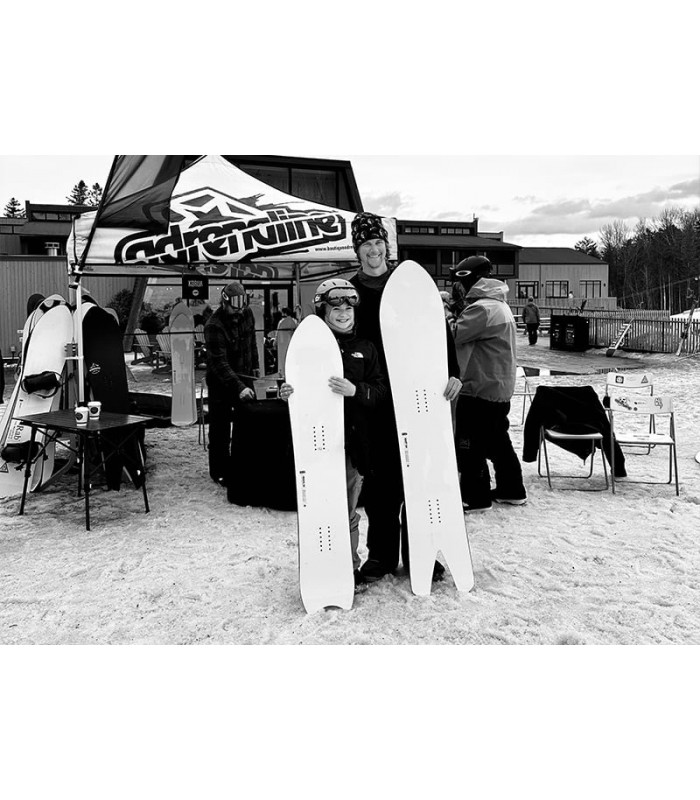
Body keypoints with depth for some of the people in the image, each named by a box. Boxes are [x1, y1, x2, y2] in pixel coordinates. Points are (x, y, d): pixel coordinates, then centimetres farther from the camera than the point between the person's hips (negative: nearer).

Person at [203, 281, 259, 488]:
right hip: (221, 382, -6)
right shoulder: (214, 326, -24)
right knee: (220, 428, 0)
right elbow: (219, 363, -31)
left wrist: (255, 364, 15)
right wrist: (239, 387, -40)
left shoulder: (247, 314, -4)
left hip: (244, 377, 6)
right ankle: (219, 471, 13)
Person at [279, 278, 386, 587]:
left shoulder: (365, 349, 9)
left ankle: (350, 567, 26)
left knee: (348, 509, 11)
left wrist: (355, 390, -17)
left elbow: (379, 390, 2)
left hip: (352, 441, 2)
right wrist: (287, 393, -13)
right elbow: (297, 386, 9)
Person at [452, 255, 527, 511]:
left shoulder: (482, 308, -19)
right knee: (498, 442, 18)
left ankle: (475, 497, 9)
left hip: (480, 389, -10)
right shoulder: (499, 305, 16)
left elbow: (454, 335, -22)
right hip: (499, 388, 10)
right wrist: (459, 306, 2)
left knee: (469, 445, 0)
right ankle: (511, 490, 27)